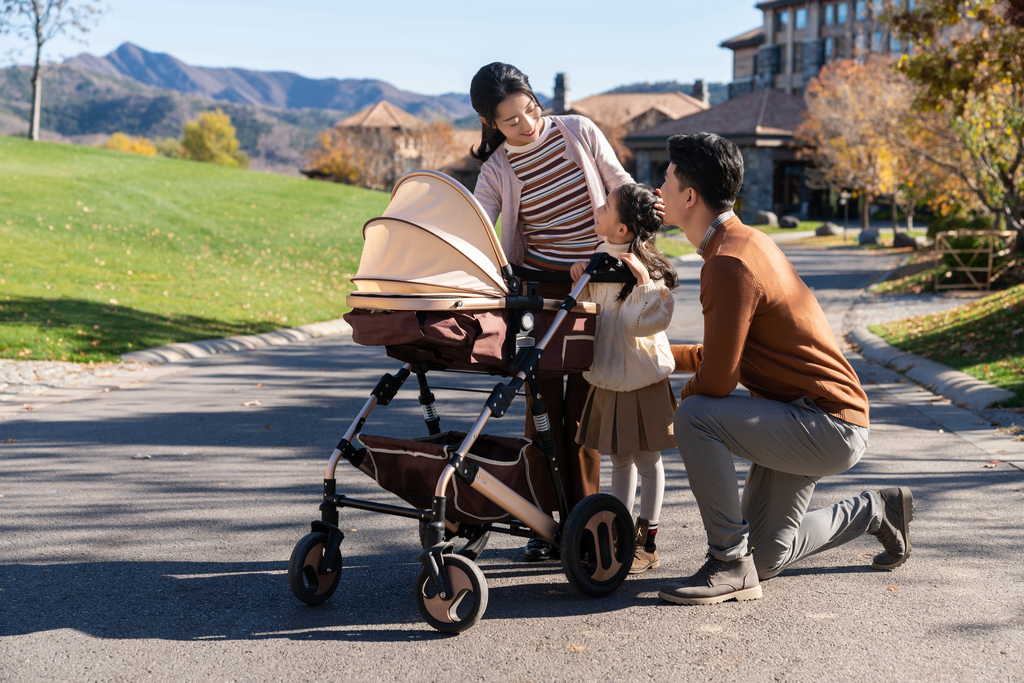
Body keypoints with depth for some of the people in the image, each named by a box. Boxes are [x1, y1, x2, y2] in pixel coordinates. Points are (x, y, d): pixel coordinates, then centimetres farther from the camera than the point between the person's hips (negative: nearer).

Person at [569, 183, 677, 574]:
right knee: (619, 459, 16)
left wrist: (644, 281, -31)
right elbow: (587, 308, 19)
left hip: (641, 378, -8)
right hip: (607, 377, 8)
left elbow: (650, 322, -24)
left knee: (647, 460, 3)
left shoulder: (647, 267, -17)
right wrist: (581, 281, 1)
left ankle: (647, 542, 11)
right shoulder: (601, 257, 7)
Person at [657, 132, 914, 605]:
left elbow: (717, 380, -25)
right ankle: (877, 511, 34)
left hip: (829, 427, -10)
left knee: (695, 419, -29)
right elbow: (727, 353, 18)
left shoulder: (730, 263, -23)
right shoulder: (747, 241, 10)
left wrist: (678, 407, -5)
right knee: (765, 559, 17)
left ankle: (730, 566, -17)